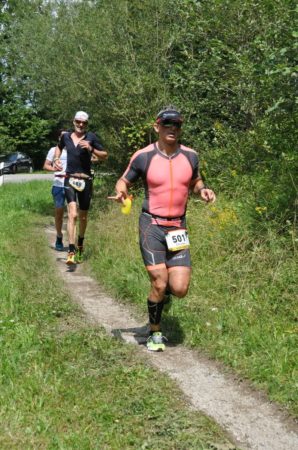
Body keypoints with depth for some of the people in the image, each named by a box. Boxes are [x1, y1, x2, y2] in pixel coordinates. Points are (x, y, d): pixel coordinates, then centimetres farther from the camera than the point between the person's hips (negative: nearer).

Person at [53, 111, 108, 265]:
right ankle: (71, 252, -23)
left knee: (83, 217, 13)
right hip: (70, 179, 0)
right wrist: (56, 159, 9)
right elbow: (59, 147, 28)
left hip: (85, 180, 0)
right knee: (72, 214, -18)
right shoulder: (66, 136, 5)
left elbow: (104, 156, 1)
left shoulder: (91, 137, -2)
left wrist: (91, 149, -15)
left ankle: (80, 246, 38)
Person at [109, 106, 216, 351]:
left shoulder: (190, 156, 3)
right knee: (159, 284, -8)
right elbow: (124, 181, 6)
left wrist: (203, 190, -3)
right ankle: (155, 333, 16)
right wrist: (121, 191, -17)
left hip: (178, 228, 3)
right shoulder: (143, 156, -6)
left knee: (179, 289, -6)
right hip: (152, 225, -3)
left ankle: (161, 292, 32)